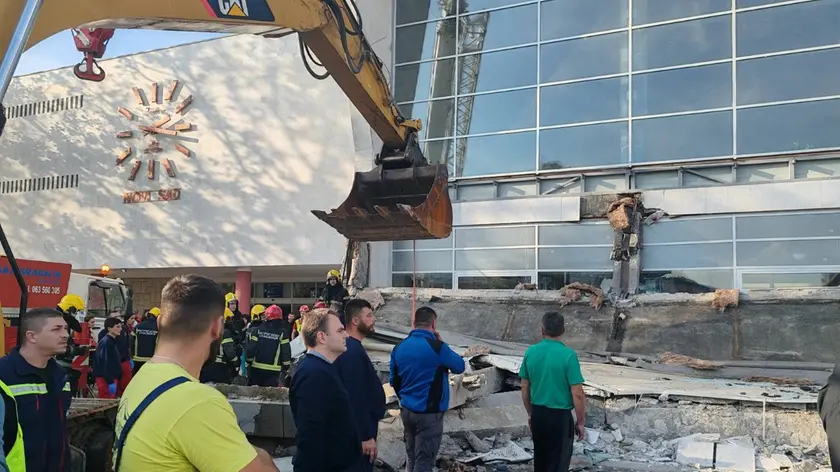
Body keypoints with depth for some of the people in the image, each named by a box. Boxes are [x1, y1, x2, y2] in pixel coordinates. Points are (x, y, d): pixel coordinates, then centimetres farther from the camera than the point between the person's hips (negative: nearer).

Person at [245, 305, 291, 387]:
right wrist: (285, 368, 4)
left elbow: (251, 348, -3)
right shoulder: (282, 332, -5)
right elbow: (286, 352, -6)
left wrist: (249, 362, 10)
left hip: (256, 368, 2)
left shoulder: (259, 329, -1)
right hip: (273, 370, -2)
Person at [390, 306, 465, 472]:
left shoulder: (399, 347, 2)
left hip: (406, 410, 6)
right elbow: (460, 366, 0)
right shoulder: (436, 346, -17)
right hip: (429, 413, -6)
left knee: (411, 457, 17)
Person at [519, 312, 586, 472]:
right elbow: (577, 395, -16)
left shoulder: (530, 352, -3)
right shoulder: (568, 355, -18)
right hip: (560, 416, -5)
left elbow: (525, 389, 5)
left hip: (538, 414, 5)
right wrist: (580, 421, -4)